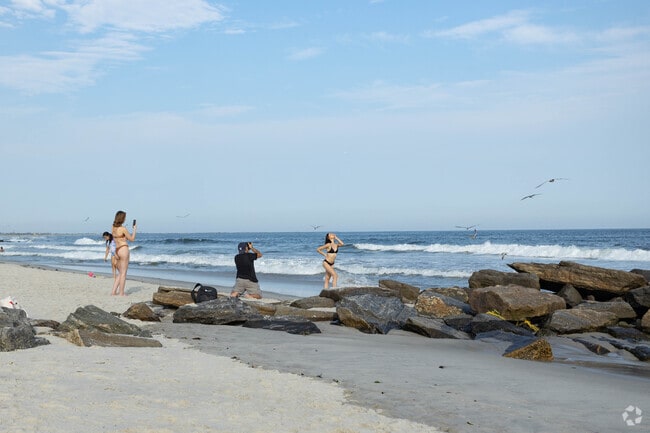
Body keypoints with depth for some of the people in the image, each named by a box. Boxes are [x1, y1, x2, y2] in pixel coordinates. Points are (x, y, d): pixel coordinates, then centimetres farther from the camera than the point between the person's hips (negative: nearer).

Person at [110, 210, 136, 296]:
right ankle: (121, 293, 2)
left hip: (117, 250, 7)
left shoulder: (113, 227, 6)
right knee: (123, 273, 0)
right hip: (124, 249, -7)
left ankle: (113, 291, 11)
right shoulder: (123, 229, -14)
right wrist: (134, 230, 8)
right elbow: (132, 239, -3)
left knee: (120, 273, 17)